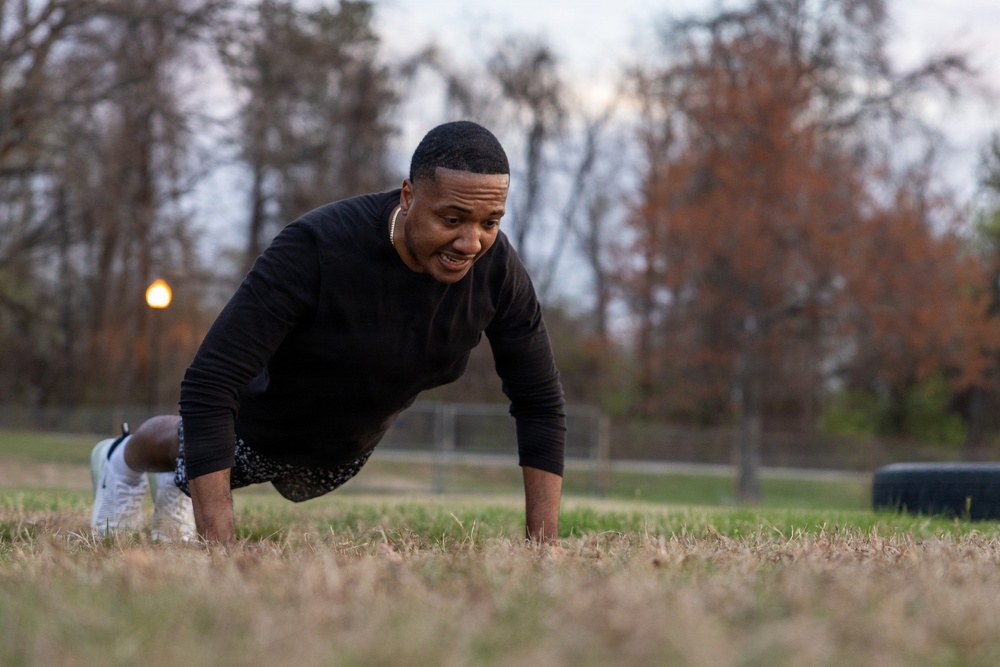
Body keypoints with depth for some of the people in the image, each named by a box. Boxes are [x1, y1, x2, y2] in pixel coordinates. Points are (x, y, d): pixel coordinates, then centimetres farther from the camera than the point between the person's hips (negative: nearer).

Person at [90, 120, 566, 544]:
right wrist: (219, 546, -50)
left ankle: (175, 484, 65)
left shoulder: (496, 267, -30)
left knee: (294, 488, 35)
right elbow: (209, 385, -45)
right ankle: (124, 461, 64)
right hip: (259, 421, -4)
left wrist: (543, 544, -25)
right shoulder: (316, 248, -44)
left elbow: (540, 400, -18)